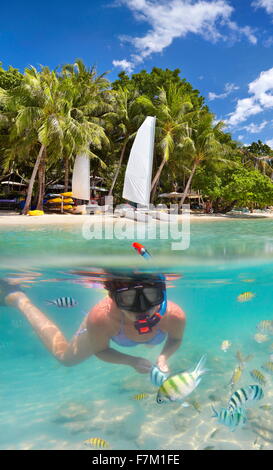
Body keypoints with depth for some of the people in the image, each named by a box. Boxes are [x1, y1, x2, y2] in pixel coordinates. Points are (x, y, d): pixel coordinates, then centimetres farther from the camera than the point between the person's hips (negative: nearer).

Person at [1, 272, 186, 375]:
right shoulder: (102, 317, -48)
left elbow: (175, 339, -17)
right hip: (107, 328, -3)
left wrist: (164, 357, -35)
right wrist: (132, 361, -34)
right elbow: (100, 350, -23)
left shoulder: (174, 315, -44)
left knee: (151, 345, 41)